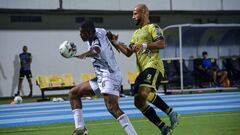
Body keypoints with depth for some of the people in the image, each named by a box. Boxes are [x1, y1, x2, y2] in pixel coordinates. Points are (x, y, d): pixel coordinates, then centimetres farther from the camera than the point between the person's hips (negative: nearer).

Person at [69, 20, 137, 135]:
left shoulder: (97, 42, -21)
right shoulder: (99, 31, 6)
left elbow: (95, 51, -46)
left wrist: (83, 55, -67)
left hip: (110, 76, -11)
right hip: (101, 78, 11)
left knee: (112, 108, -28)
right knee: (73, 93, 12)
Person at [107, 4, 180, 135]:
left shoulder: (152, 27, 3)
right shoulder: (136, 33, 28)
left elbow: (162, 44, -14)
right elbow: (128, 52, 26)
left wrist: (144, 45, -20)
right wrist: (115, 42, 16)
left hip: (153, 66, -9)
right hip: (142, 70, 9)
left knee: (144, 93, -31)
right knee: (138, 102, -1)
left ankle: (171, 113, -19)